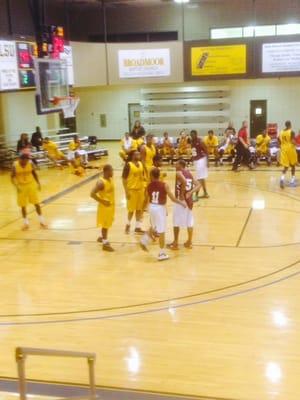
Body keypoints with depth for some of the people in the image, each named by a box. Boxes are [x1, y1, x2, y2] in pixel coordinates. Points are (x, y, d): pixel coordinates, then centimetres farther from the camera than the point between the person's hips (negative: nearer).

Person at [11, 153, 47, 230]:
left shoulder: (30, 163, -13)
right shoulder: (15, 165, -17)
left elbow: (34, 173, 3)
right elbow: (12, 177, -9)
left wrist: (38, 183, 1)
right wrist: (16, 186, -22)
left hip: (31, 184, 1)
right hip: (21, 186, -1)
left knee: (36, 203, 3)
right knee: (23, 205, 6)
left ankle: (42, 221, 14)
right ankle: (25, 222, 21)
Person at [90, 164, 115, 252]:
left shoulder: (111, 179, 4)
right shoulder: (101, 182, -23)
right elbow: (92, 194, -27)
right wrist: (102, 201, -26)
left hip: (111, 205, 9)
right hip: (104, 206, -9)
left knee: (108, 223, 21)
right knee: (105, 224, 0)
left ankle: (102, 237, 40)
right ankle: (105, 243, 9)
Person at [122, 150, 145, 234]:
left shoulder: (141, 164, 6)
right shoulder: (128, 165, -13)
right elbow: (124, 178, -13)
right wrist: (126, 191, -17)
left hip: (140, 189, 6)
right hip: (132, 190, -6)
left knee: (139, 209, 10)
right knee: (131, 209, 1)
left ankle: (138, 227, 19)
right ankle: (128, 224, 23)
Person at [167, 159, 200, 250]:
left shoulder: (178, 173, -10)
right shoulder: (189, 173, 12)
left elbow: (184, 181, -30)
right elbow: (198, 185, 5)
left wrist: (181, 194, -21)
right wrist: (190, 192, -3)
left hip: (181, 199, -7)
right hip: (189, 199, 7)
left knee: (176, 222, 3)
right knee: (189, 222, 12)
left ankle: (175, 243, 8)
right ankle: (189, 242, 19)